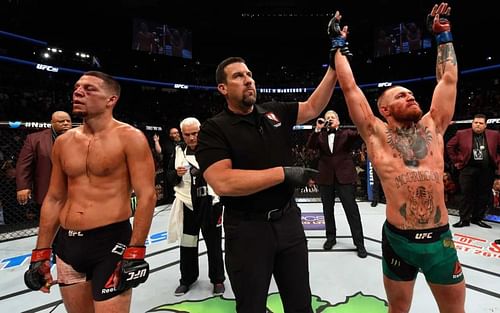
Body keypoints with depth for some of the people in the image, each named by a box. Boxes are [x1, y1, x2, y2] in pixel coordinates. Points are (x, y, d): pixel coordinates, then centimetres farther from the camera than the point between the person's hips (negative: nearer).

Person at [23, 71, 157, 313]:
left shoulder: (129, 138, -10)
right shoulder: (63, 142, 8)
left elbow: (146, 196, -15)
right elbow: (54, 199, 13)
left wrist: (135, 253, -17)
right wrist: (41, 253, 12)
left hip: (111, 242, -6)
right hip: (67, 245, 6)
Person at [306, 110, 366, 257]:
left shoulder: (346, 133, 4)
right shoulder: (320, 136, 9)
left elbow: (360, 134, -12)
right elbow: (310, 145, -8)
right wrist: (318, 129, -15)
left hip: (344, 177, -3)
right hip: (326, 177, 3)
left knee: (352, 210, 1)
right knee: (328, 210, 14)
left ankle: (359, 243, 12)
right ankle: (331, 238, 31)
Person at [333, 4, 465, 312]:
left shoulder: (432, 128, 7)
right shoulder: (377, 135, -3)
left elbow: (449, 79, 12)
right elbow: (349, 86, -4)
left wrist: (444, 34, 19)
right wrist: (340, 44, 5)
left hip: (441, 239, 3)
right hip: (398, 239, -3)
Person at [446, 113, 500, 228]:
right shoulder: (462, 134, -1)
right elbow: (449, 146, 6)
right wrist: (456, 161, 4)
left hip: (487, 171, 3)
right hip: (468, 169, -2)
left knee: (484, 196, 8)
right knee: (467, 195, 1)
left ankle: (477, 218, 21)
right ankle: (464, 219, 9)